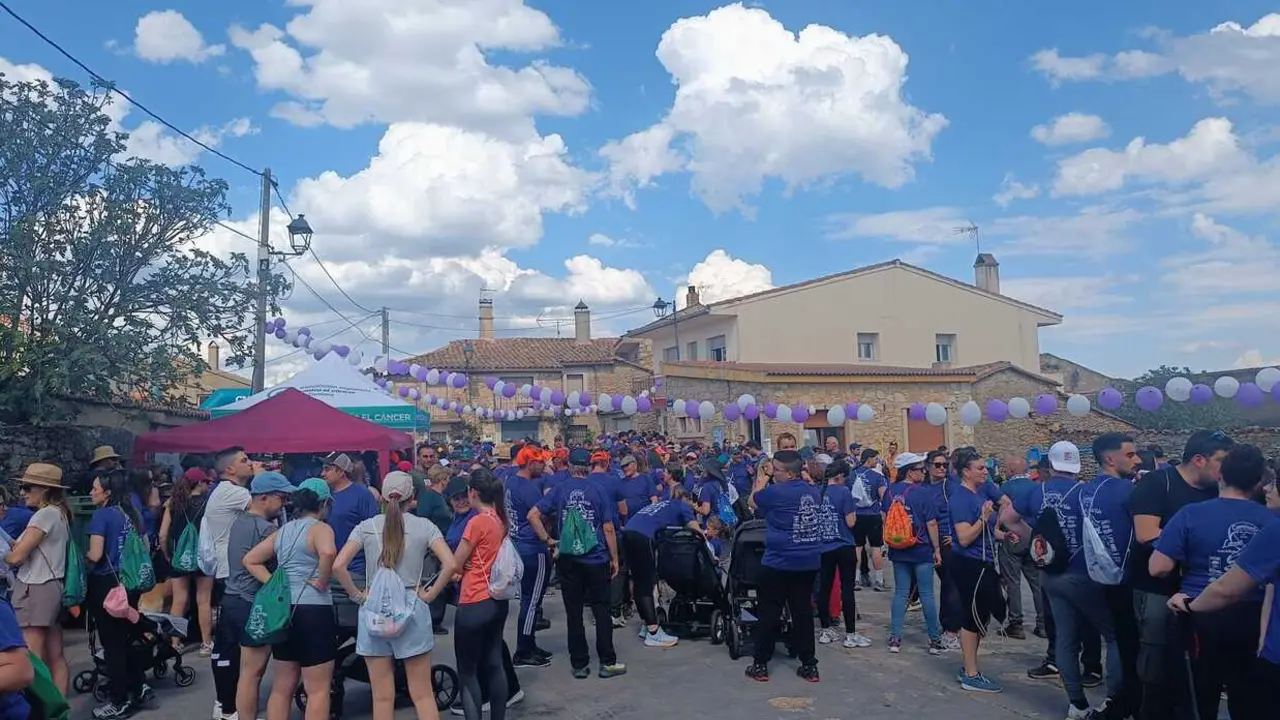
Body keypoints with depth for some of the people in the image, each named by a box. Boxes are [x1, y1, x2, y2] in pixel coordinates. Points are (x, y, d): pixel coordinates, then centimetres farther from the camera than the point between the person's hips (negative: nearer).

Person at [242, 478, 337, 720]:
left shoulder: (283, 531, 14)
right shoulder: (320, 528, -10)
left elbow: (250, 560, 17)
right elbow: (328, 553, -32)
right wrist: (322, 581, -17)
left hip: (284, 611, 8)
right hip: (314, 611, -8)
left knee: (282, 687, 17)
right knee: (318, 689, 0)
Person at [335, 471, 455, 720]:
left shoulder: (366, 527, 0)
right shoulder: (424, 526, -2)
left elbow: (337, 565, -9)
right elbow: (450, 564, -13)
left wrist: (358, 595, 1)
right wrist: (429, 594, -2)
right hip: (412, 610, -1)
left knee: (382, 697, 10)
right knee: (422, 694, 8)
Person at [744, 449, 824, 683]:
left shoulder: (775, 492, -14)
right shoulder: (814, 492, 5)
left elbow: (753, 503, 5)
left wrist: (760, 483, 20)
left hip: (779, 563, -5)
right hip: (809, 562, 6)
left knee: (769, 613, 5)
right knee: (803, 611, 11)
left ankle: (760, 665, 12)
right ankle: (809, 666, 14)